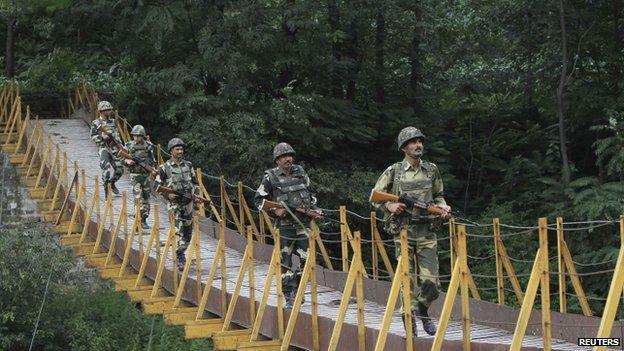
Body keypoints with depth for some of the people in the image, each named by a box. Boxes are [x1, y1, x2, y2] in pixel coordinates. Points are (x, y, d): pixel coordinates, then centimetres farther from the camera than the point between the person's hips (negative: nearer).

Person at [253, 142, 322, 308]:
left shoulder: (300, 172, 8)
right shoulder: (271, 177, -4)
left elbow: (310, 193, 23)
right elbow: (258, 200, 0)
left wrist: (314, 208, 9)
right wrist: (274, 211, -12)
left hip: (303, 223, 4)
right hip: (284, 225, -3)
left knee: (307, 259, 1)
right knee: (285, 263, -1)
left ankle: (297, 290, 19)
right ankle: (289, 298, 5)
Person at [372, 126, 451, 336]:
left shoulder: (432, 170, 10)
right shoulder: (394, 172, 1)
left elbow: (438, 195, 24)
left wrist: (442, 206, 3)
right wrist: (389, 206, -10)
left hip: (426, 232, 2)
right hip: (404, 232, -2)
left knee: (431, 282, -3)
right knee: (408, 281, -1)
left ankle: (423, 311, 26)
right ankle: (410, 325, 9)